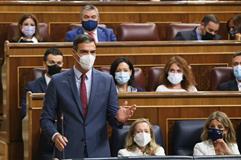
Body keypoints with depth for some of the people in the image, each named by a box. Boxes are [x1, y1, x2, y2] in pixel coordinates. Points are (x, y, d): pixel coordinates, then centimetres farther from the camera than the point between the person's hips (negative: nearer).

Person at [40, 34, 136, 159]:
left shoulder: (107, 81, 4)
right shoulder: (57, 82, 0)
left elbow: (111, 116, 7)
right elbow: (46, 118, 2)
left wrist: (119, 118, -16)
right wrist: (55, 135, -17)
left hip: (98, 151, 1)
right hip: (68, 151, -1)